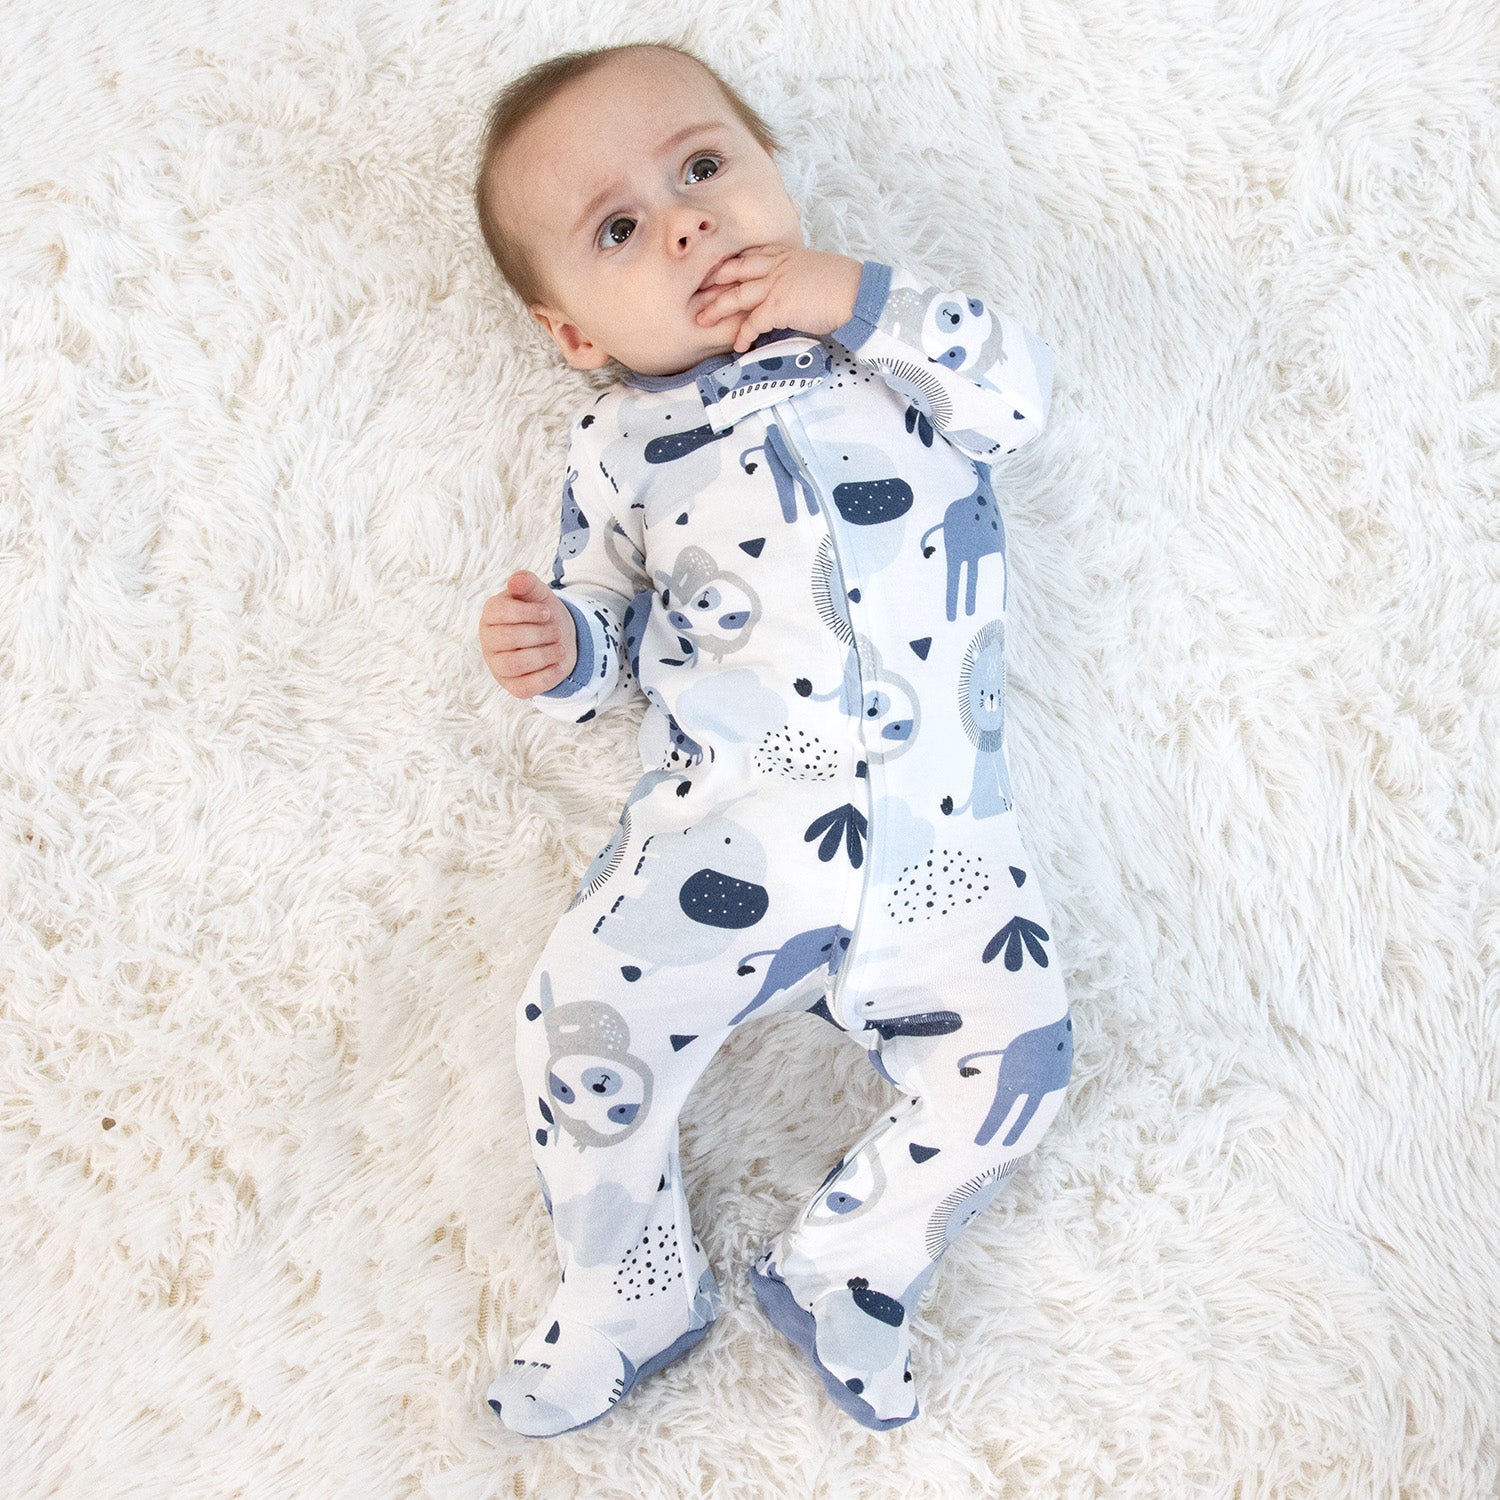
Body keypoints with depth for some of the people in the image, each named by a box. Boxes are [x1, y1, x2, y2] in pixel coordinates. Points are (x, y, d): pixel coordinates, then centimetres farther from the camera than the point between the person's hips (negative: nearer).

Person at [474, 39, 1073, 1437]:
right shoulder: (617, 443, 15)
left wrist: (857, 299, -6)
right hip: (722, 819, 0)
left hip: (935, 826, 1)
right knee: (582, 1024, -14)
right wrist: (563, 650, -6)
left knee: (1010, 1058, -10)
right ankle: (632, 1294, 12)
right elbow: (610, 626, 17)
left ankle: (843, 1276, 13)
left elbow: (1016, 389, 0)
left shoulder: (885, 335, 16)